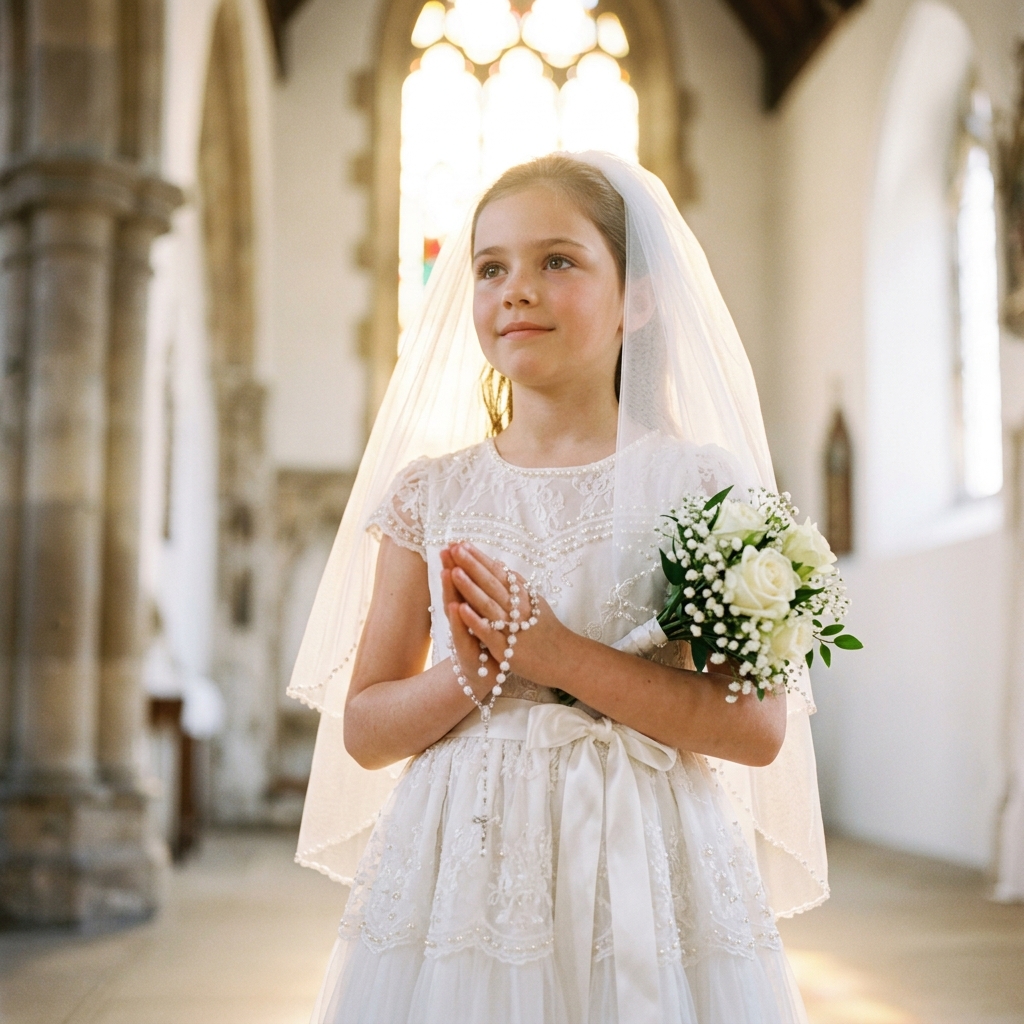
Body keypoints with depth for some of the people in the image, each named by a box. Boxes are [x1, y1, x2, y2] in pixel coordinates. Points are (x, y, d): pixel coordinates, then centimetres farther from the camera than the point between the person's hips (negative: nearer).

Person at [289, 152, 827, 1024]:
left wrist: (560, 657, -17)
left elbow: (758, 728, -9)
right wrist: (473, 675, -14)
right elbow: (362, 731, 5)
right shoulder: (430, 492, 4)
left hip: (641, 870, -1)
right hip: (460, 870, 2)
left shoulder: (699, 483, -2)